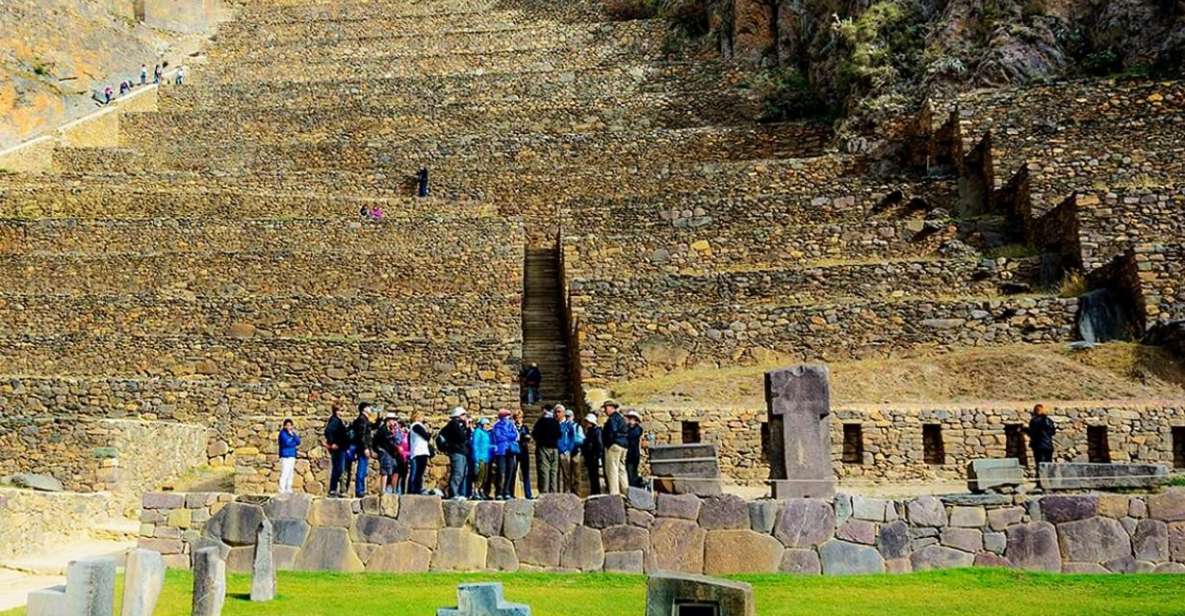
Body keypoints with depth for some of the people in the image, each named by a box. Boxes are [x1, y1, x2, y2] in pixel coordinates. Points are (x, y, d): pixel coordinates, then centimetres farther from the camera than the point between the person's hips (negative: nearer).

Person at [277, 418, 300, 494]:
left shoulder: (292, 433, 15)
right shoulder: (283, 433, -6)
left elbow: (298, 442, 5)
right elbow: (287, 442, -18)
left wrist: (294, 434, -7)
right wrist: (294, 443, -2)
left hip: (292, 456, 7)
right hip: (285, 456, -7)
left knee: (290, 474, 10)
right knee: (284, 474, -11)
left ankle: (288, 490, 16)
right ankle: (282, 491, -9)